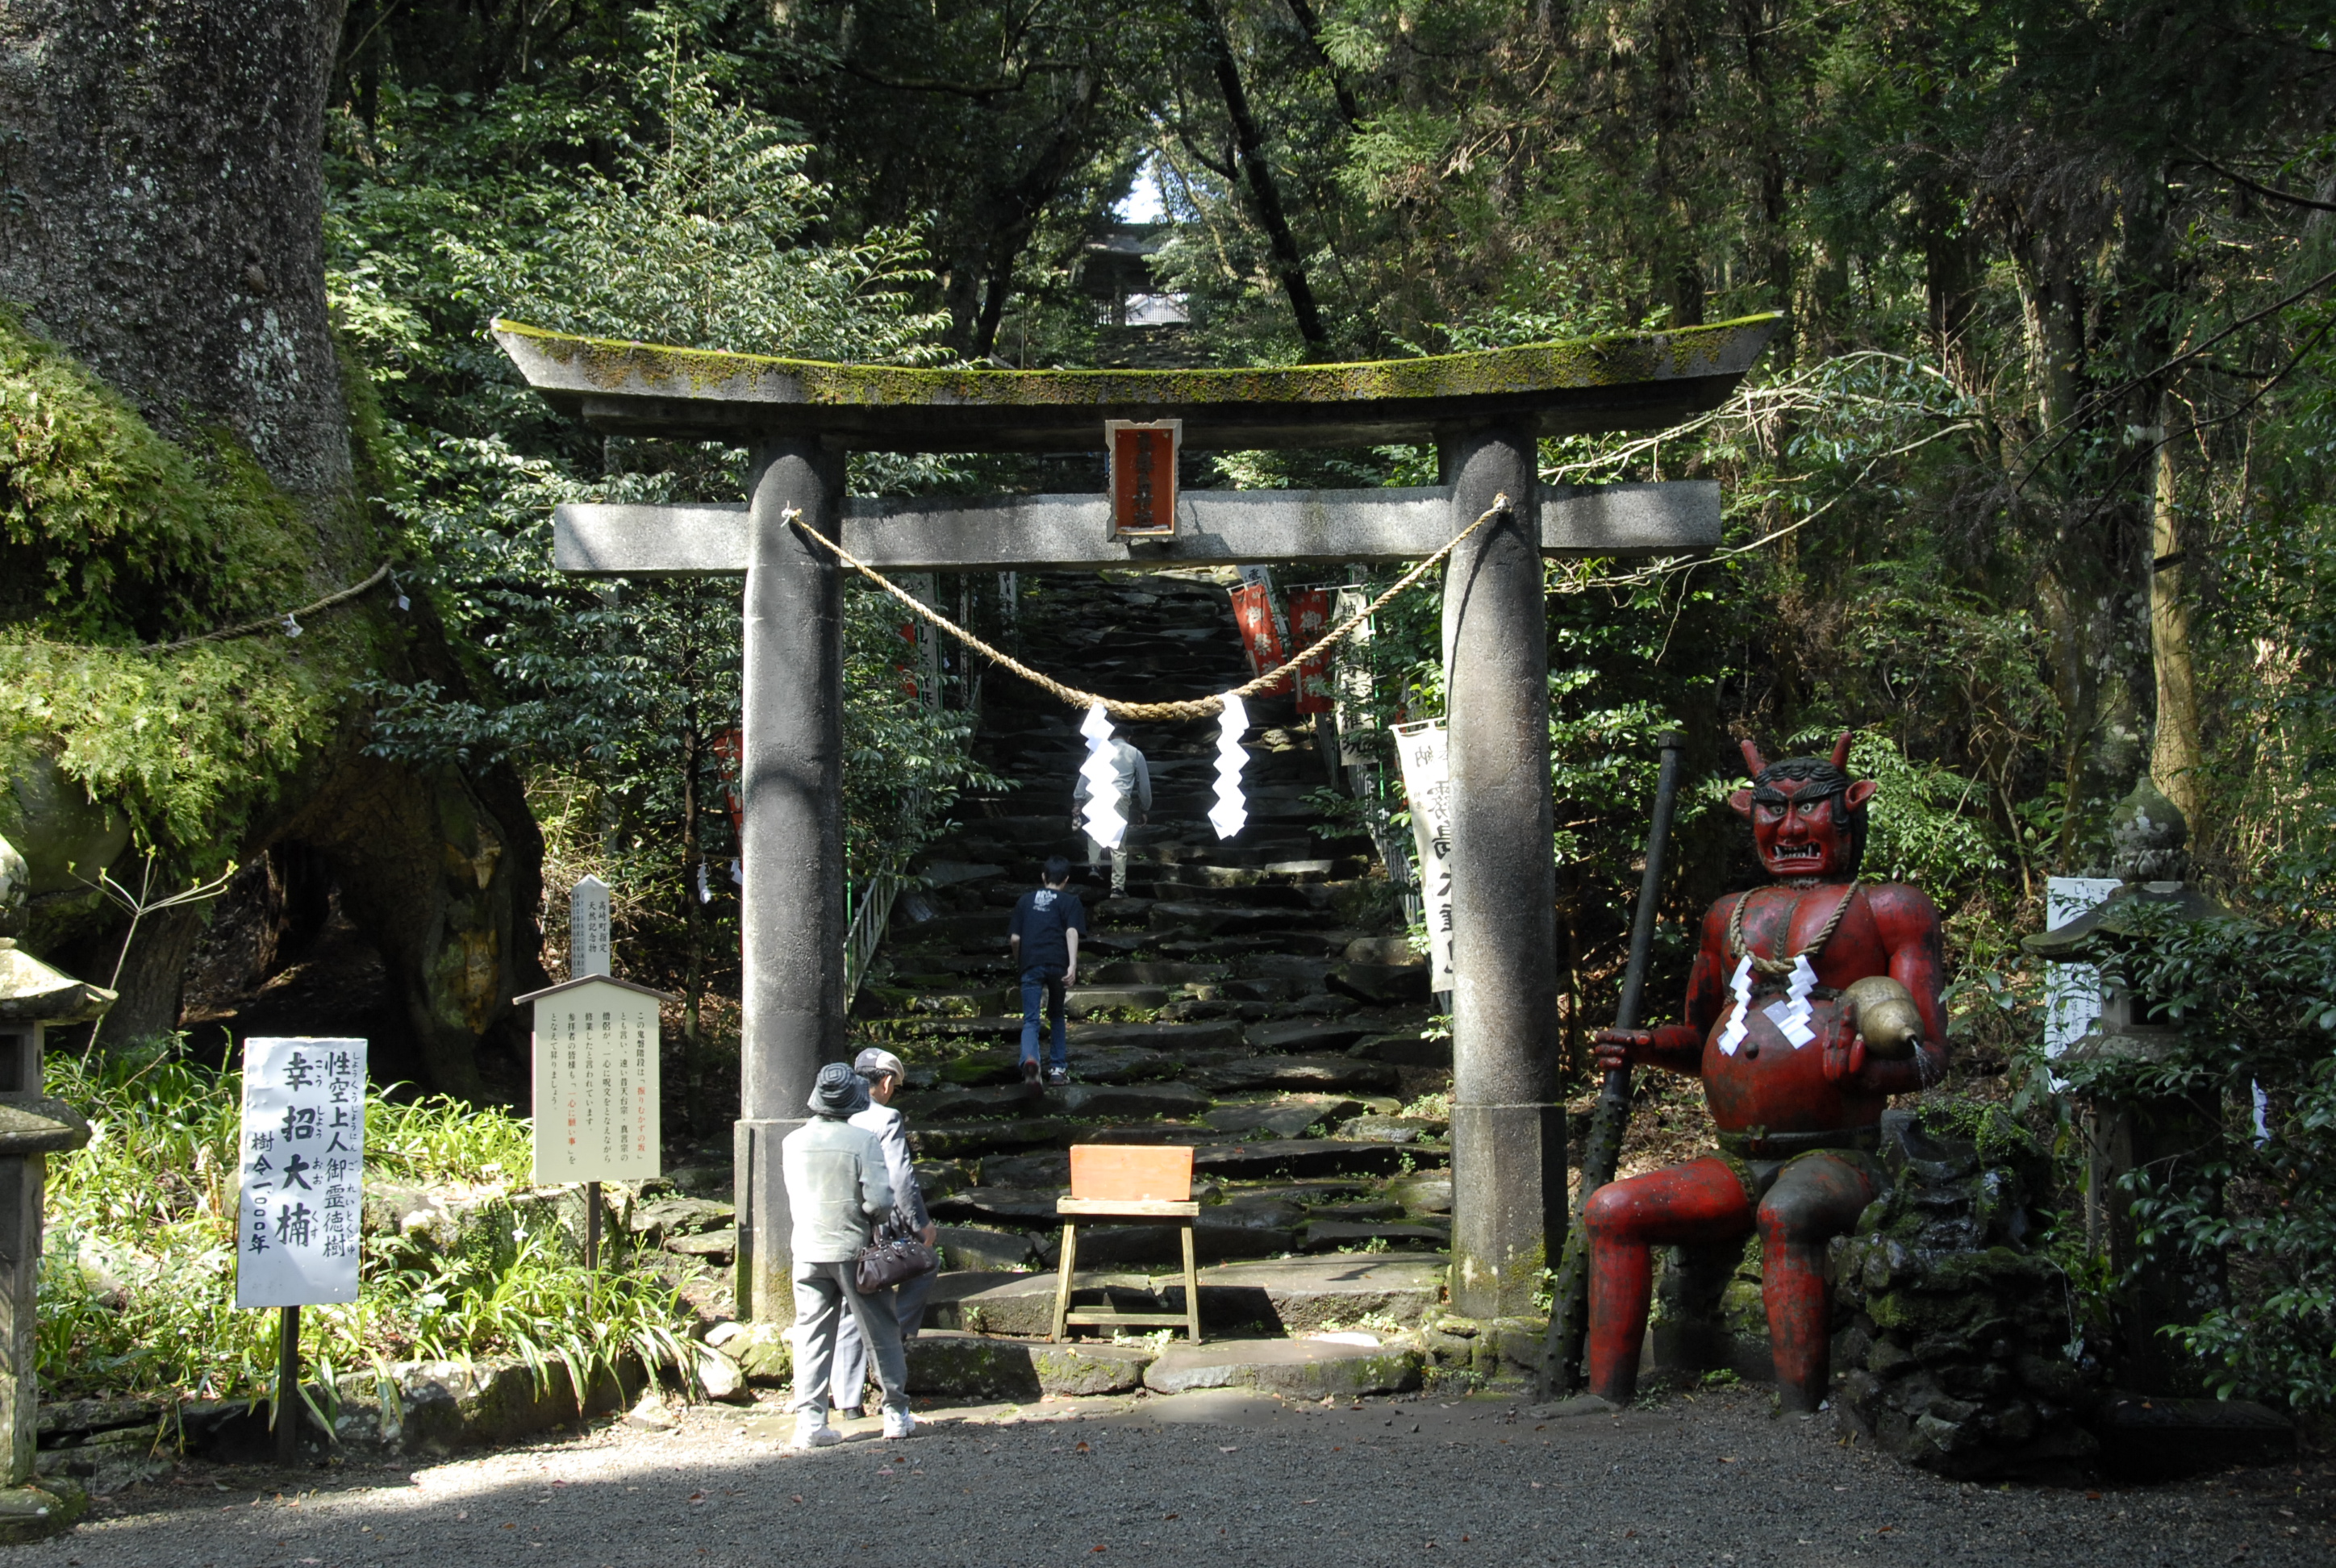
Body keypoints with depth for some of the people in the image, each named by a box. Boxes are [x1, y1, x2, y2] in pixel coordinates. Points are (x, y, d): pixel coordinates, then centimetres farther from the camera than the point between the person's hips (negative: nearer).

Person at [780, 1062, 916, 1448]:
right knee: (881, 1333, 10)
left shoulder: (792, 1143, -1)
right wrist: (865, 1213, 5)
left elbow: (794, 1196, 9)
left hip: (808, 1252, 3)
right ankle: (896, 1414, 15)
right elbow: (880, 1200, -15)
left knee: (811, 1336, 7)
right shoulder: (863, 1140, -12)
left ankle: (810, 1420, 1)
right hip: (853, 1249, -3)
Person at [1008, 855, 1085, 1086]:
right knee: (1057, 1015, 20)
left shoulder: (1027, 900, 21)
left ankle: (1030, 1058, -34)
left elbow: (1014, 938, 15)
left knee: (1030, 1019, -5)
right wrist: (1073, 965, -14)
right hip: (1058, 963, 0)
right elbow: (1072, 932, -4)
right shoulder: (1070, 901, 13)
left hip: (1031, 965, 1)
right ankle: (1058, 1068, 21)